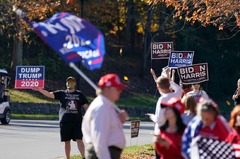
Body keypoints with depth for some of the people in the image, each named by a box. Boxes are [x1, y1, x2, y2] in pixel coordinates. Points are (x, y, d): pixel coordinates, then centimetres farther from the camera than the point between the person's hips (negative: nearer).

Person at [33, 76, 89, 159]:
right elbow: (50, 94, -3)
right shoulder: (61, 93, 8)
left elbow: (86, 106, 10)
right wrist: (39, 89, -18)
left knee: (79, 140, -9)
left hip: (77, 121, -1)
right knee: (67, 142, 7)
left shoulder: (80, 94, 10)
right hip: (65, 121, 1)